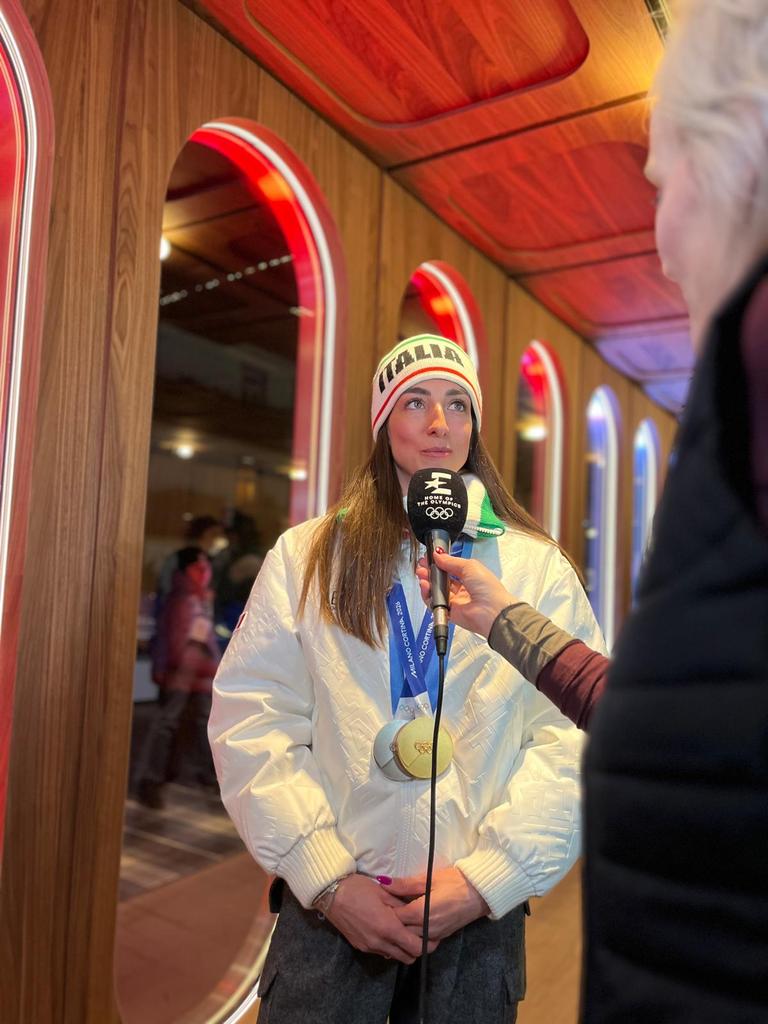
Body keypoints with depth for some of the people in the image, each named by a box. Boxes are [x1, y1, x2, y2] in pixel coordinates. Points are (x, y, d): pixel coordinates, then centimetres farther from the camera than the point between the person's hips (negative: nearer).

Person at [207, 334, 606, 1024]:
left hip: (481, 915, 1)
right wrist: (328, 879, -10)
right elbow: (252, 721, -4)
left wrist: (486, 877, -12)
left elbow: (574, 739, -5)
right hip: (328, 903, 0)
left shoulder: (539, 568, 0)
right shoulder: (307, 555, 1)